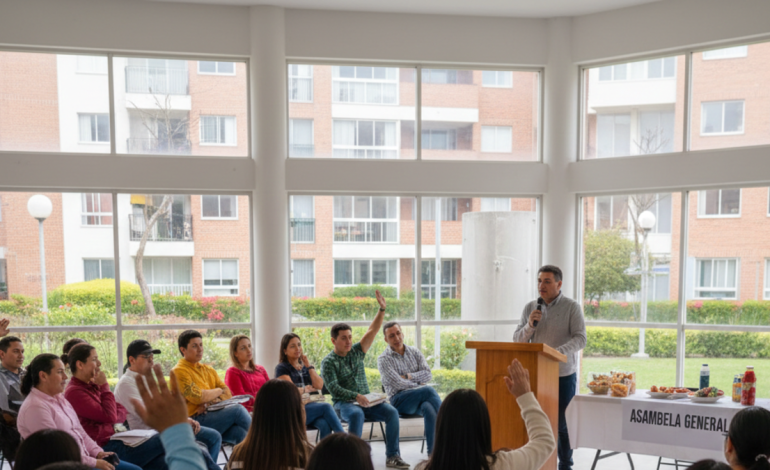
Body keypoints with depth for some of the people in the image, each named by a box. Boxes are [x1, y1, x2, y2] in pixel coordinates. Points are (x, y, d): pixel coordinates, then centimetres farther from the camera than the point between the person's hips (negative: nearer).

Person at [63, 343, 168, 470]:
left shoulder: (92, 386, 11)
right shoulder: (74, 392, -15)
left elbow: (122, 412, 11)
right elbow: (110, 417, -20)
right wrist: (104, 387, -12)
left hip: (113, 439, 8)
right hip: (104, 448, -8)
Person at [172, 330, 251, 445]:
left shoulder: (208, 370, 19)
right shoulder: (179, 371, -3)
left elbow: (227, 393, 9)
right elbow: (198, 398, -15)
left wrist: (211, 402, -12)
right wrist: (218, 391, 3)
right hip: (196, 422, -6)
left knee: (239, 432, -25)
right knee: (237, 410, -23)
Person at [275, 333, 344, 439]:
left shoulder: (305, 366, 21)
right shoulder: (281, 368, 5)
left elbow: (319, 385, 6)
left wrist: (309, 366, 4)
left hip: (312, 405, 5)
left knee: (325, 425, -31)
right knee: (326, 407, -30)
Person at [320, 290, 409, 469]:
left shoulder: (357, 352, 11)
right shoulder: (328, 362, -3)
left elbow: (372, 331, 2)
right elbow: (333, 388, -13)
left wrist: (382, 309, -9)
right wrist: (356, 396, -25)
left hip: (366, 400, 5)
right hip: (344, 402, -4)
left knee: (391, 412, -19)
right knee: (357, 414, -37)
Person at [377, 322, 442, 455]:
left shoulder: (414, 352, 14)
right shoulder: (383, 359, 0)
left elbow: (428, 375, 3)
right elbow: (398, 384, -11)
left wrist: (408, 376, -10)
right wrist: (419, 386, -5)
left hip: (419, 399, 4)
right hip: (399, 400, -3)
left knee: (429, 409, -34)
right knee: (429, 391, -30)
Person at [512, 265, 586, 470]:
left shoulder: (572, 307, -4)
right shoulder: (530, 307, 5)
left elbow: (580, 338, -13)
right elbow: (517, 340, 4)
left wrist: (558, 352, -29)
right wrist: (529, 325, -15)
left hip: (564, 374, -3)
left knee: (563, 423, 5)